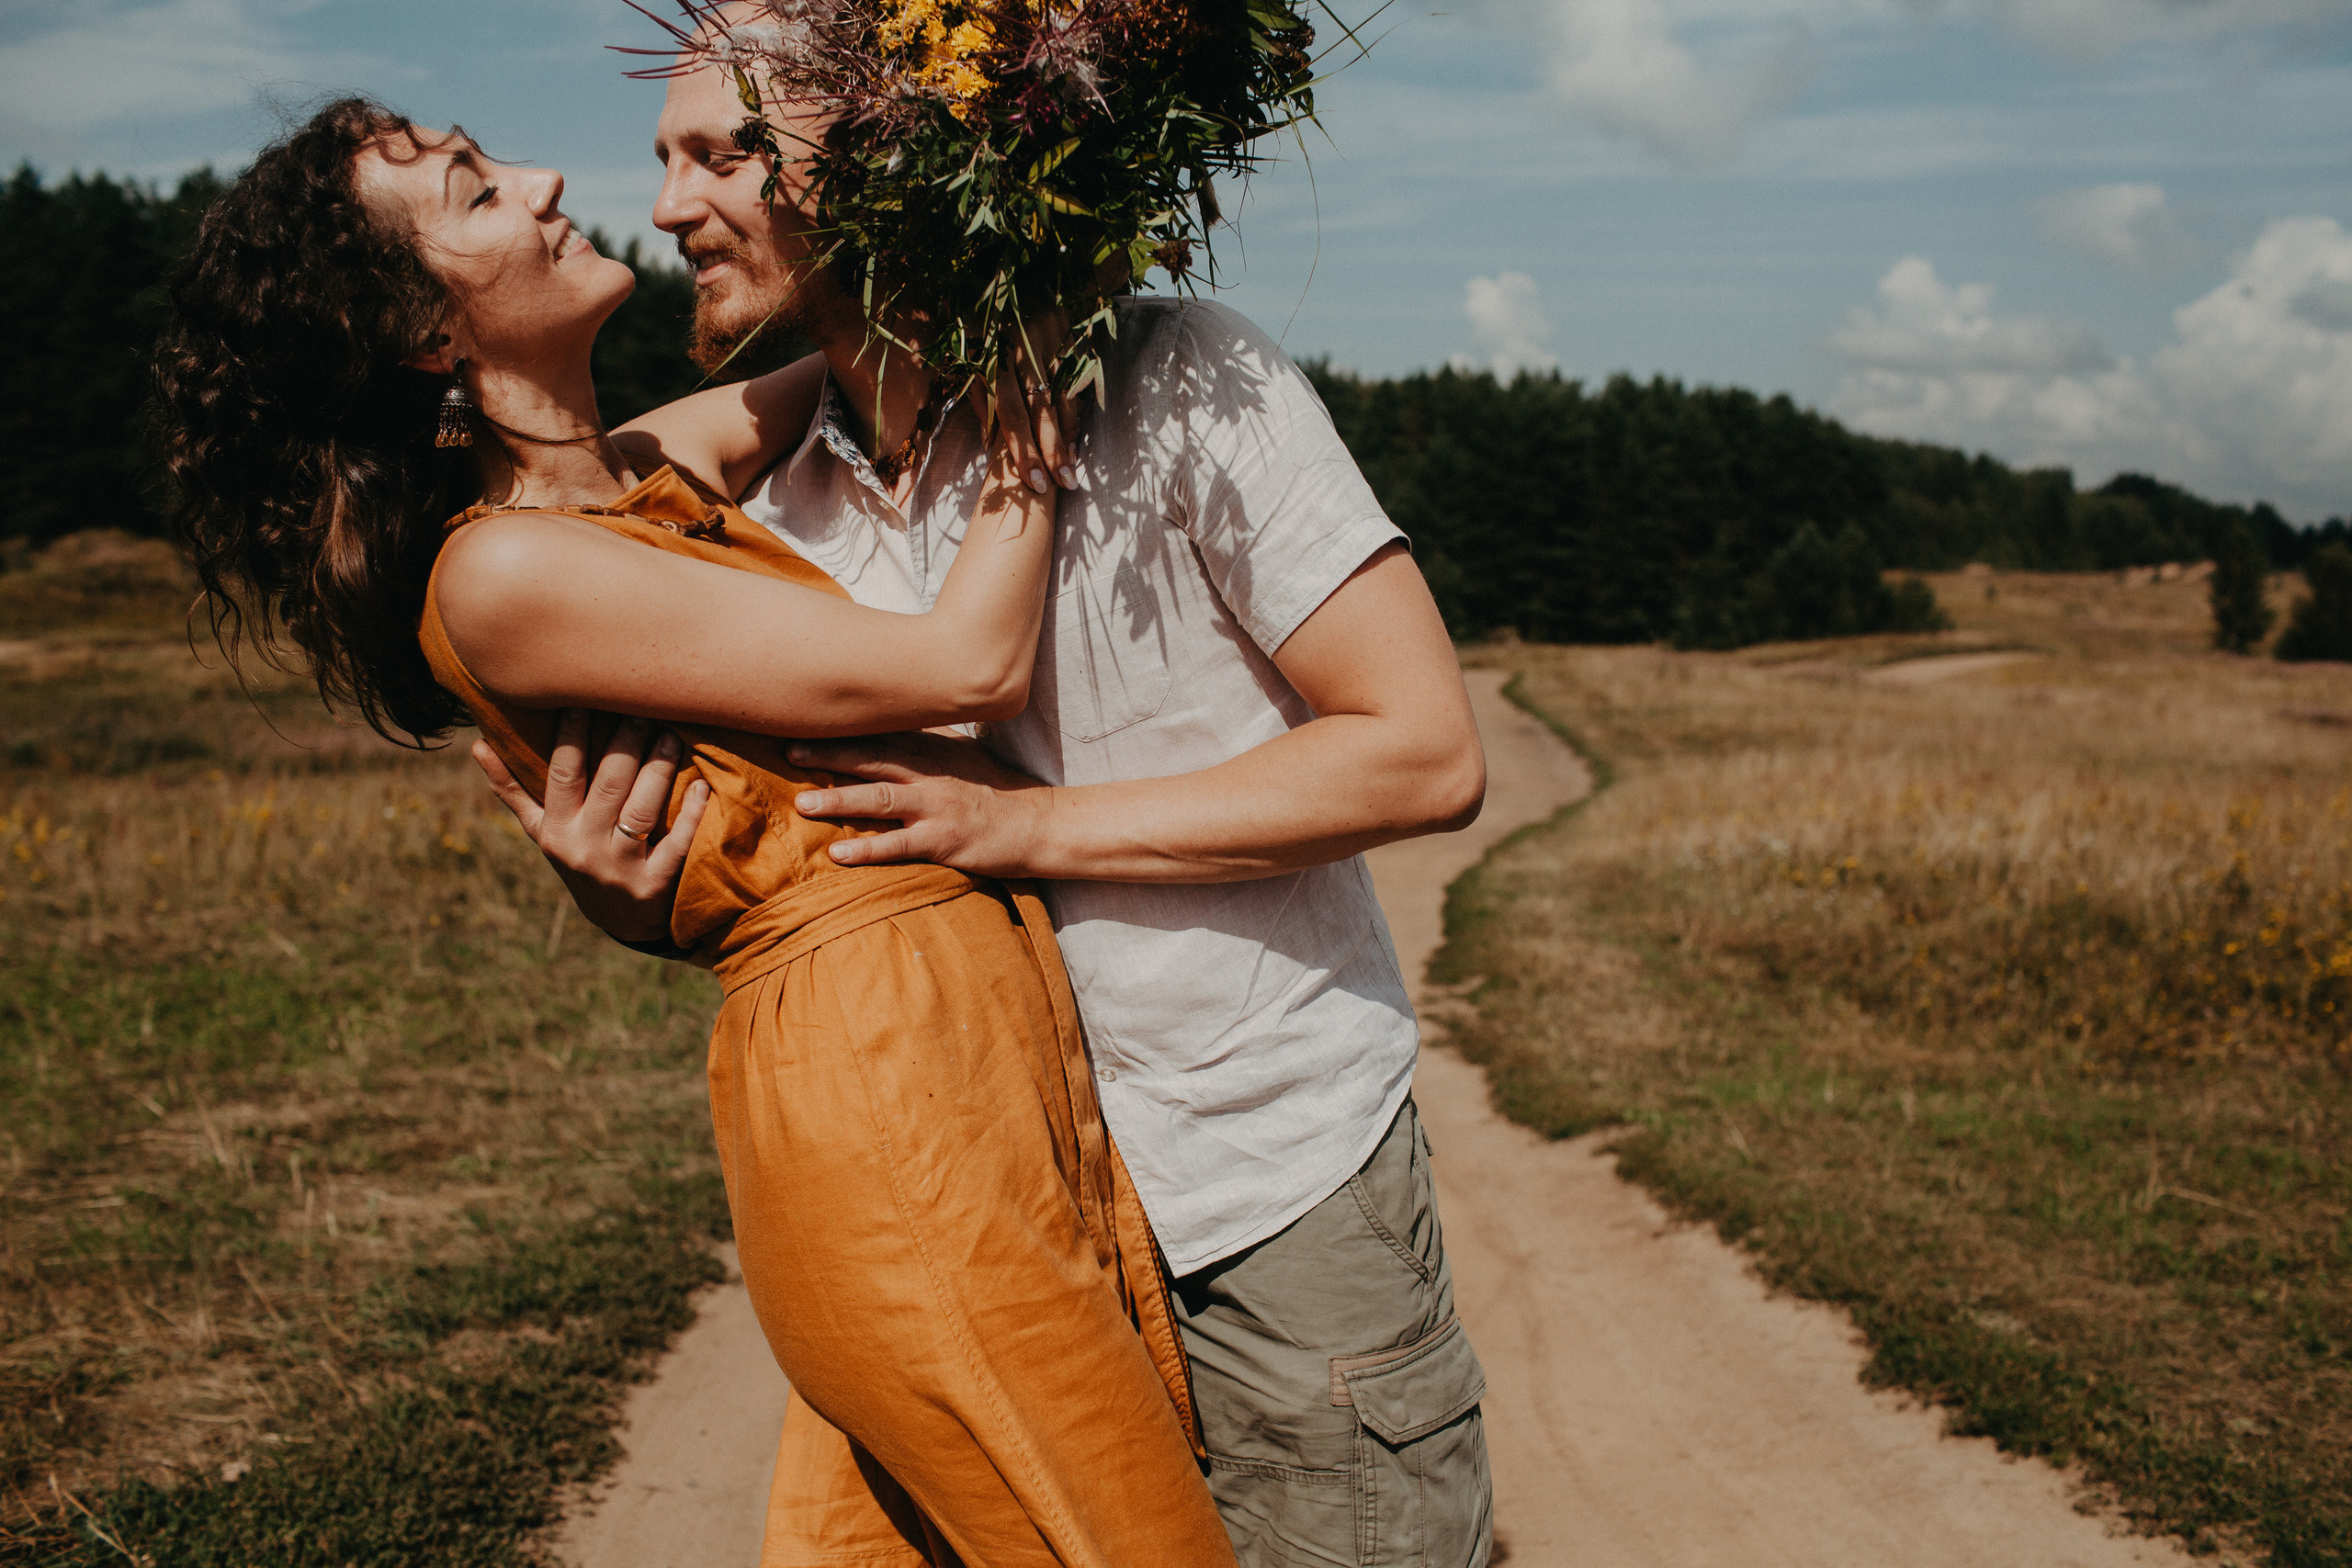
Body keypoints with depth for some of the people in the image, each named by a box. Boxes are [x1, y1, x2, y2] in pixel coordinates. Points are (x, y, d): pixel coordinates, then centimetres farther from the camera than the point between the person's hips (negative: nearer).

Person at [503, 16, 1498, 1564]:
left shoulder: (1177, 380, -13)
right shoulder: (782, 514, 4)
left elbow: (1429, 754, -17)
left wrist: (1037, 824, -21)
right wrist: (622, 887, -12)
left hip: (1284, 1200, -5)